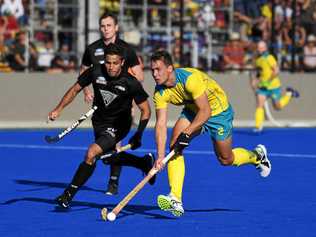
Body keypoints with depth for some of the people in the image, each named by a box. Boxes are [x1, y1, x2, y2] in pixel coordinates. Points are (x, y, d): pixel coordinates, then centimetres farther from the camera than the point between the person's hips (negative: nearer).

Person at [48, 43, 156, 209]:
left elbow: (145, 110, -12)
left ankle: (69, 194, -14)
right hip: (99, 122, 6)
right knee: (108, 157, 24)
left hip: (117, 126, -6)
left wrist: (138, 134, -20)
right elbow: (75, 89, -1)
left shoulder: (130, 83, -23)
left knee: (91, 153, -23)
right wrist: (58, 109, -10)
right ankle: (145, 162, 47)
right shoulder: (95, 72, -16)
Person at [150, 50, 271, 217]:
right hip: (192, 111, 5)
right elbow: (161, 124, -21)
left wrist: (187, 133, -43)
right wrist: (160, 156, -31)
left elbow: (205, 111, -35)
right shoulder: (160, 92, -19)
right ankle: (175, 199, -20)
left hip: (218, 111, -5)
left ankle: (257, 156, 38)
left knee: (225, 159, 6)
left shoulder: (190, 78, -37)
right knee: (174, 146, -18)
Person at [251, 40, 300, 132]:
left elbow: (276, 70, -24)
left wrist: (269, 81, -26)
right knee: (259, 105, -11)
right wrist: (255, 79, 5)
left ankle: (289, 93, 34)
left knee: (278, 107, 10)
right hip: (262, 87, 6)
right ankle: (258, 126, -10)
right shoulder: (257, 59, 5)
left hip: (273, 86, -6)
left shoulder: (269, 58, -18)